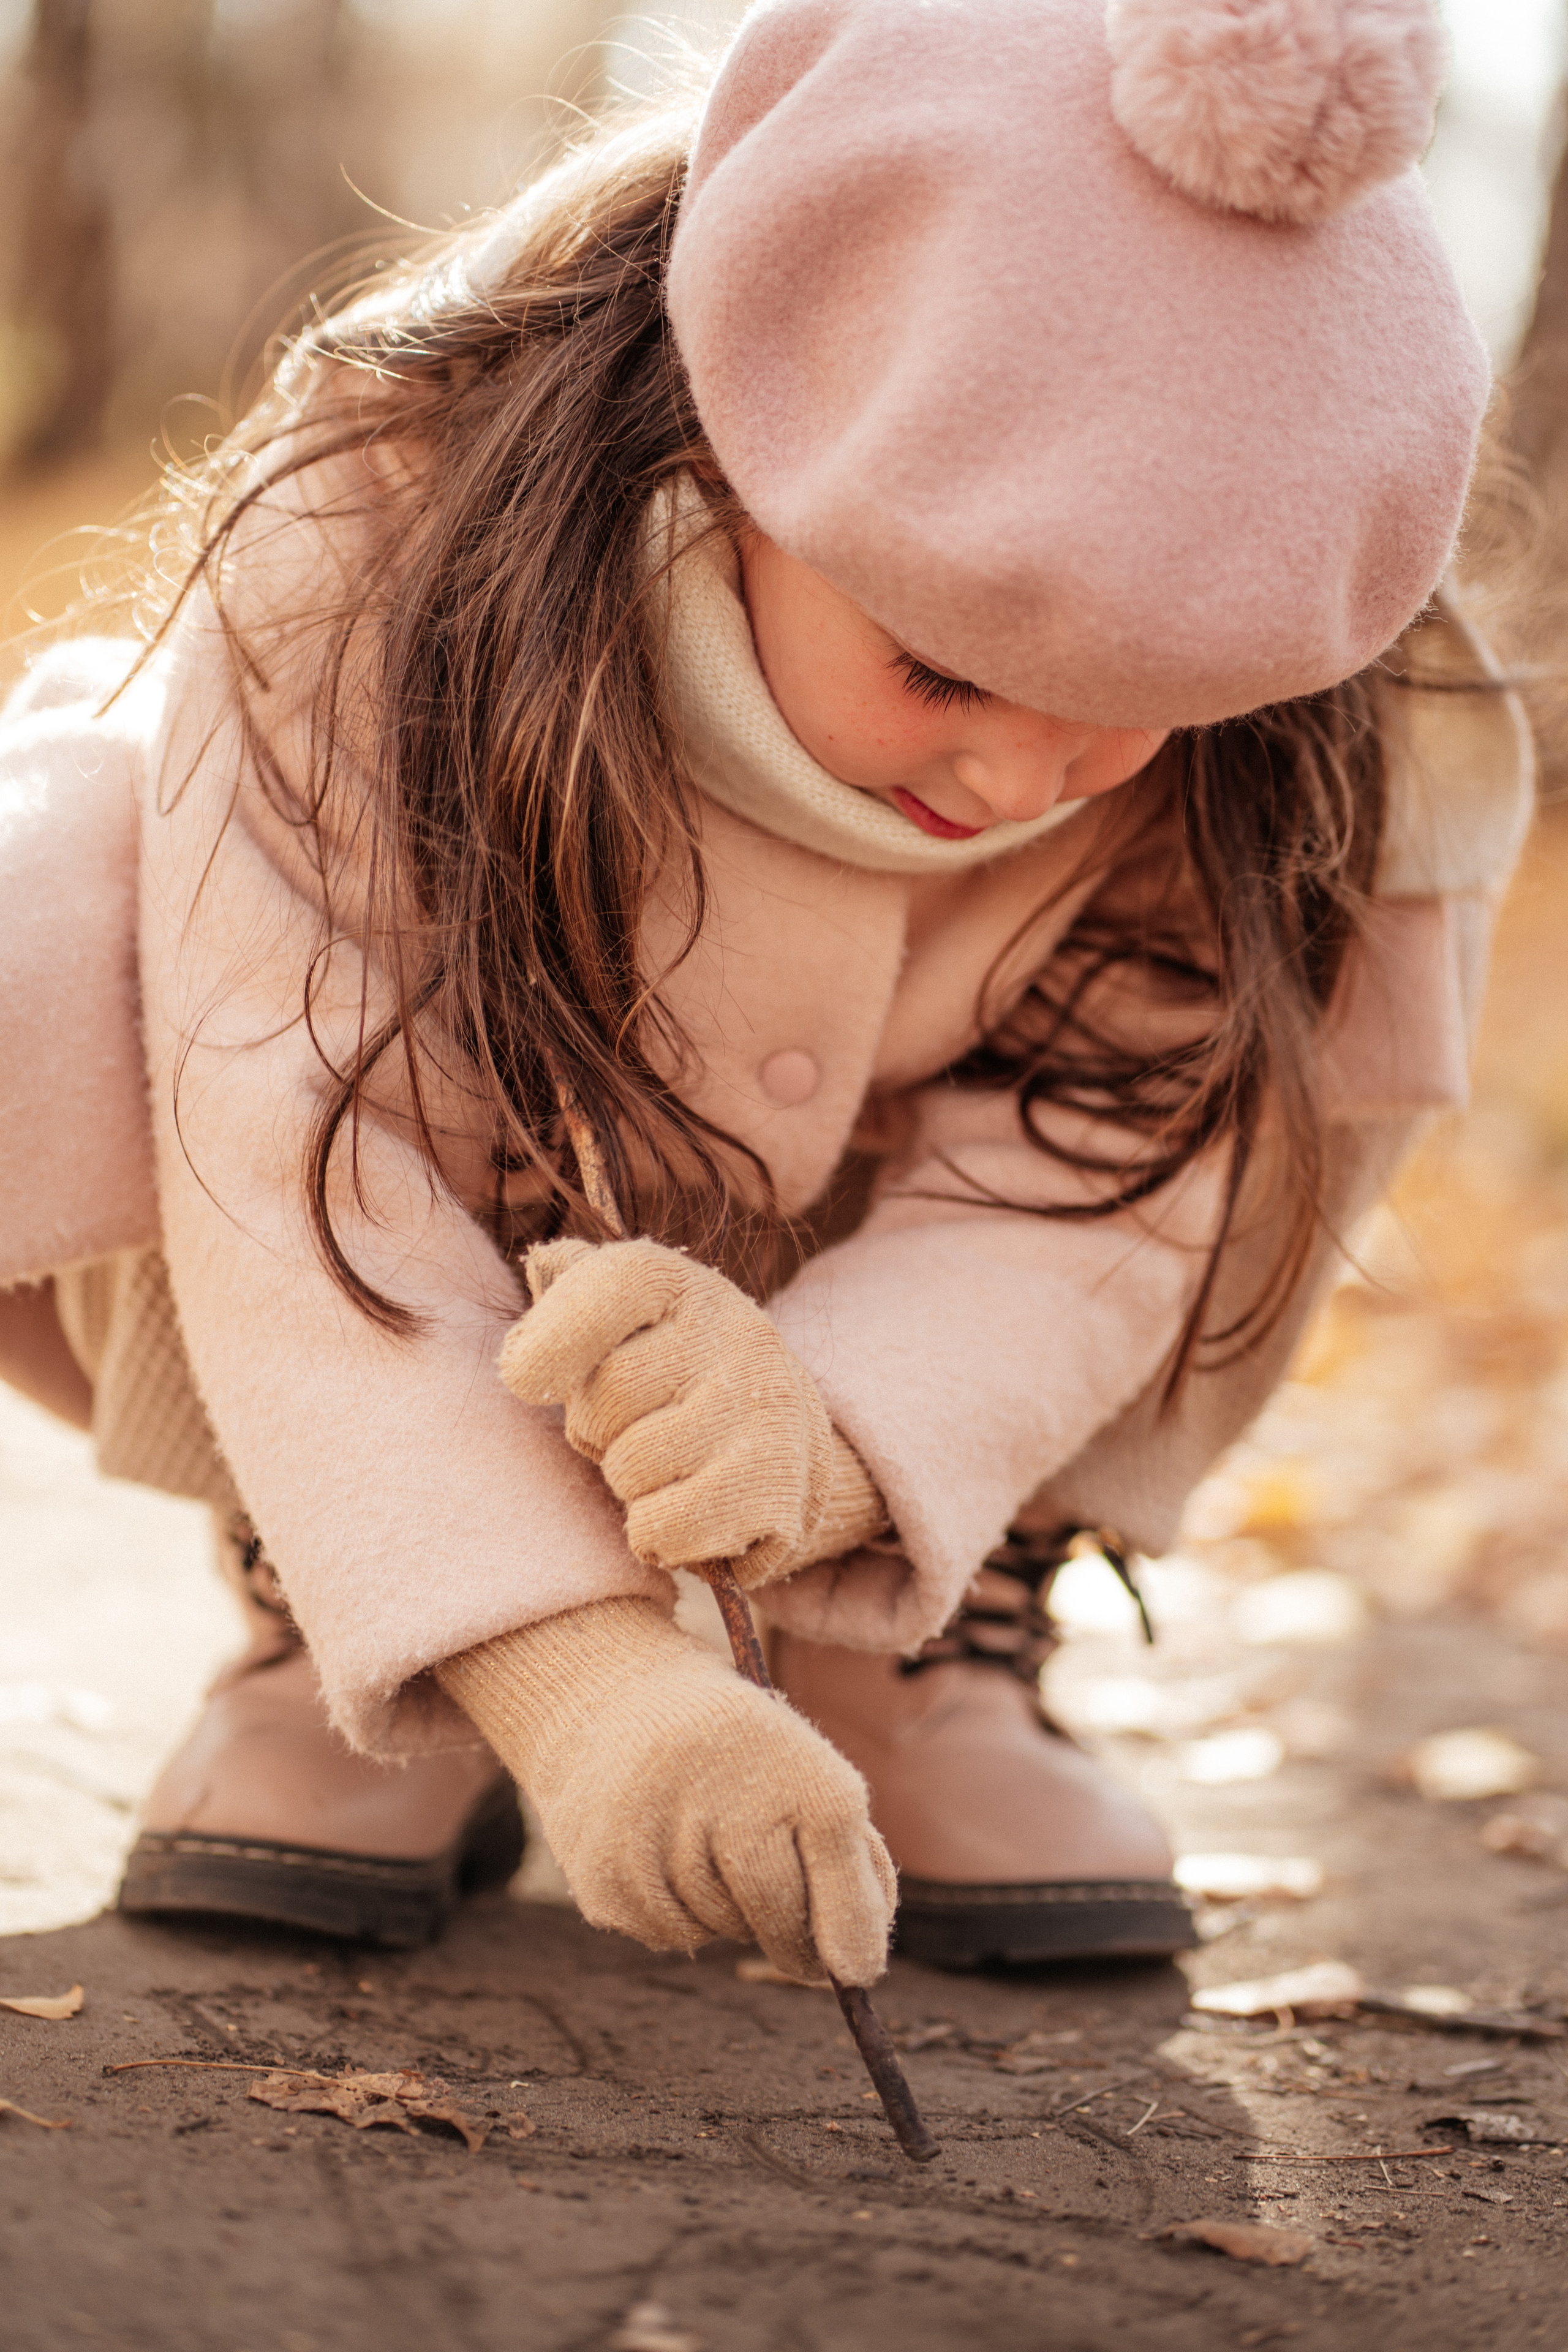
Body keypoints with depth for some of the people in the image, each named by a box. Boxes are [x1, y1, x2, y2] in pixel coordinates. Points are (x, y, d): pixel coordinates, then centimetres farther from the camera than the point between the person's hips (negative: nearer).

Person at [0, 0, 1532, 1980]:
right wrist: (571, 1669, -51)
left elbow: (1120, 1152, -23)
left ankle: (912, 1645, -10)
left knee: (1359, 915, -22)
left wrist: (843, 1418, -46)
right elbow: (309, 1156, -38)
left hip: (874, 1276, 2)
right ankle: (330, 1606, -9)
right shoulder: (371, 530, -35)